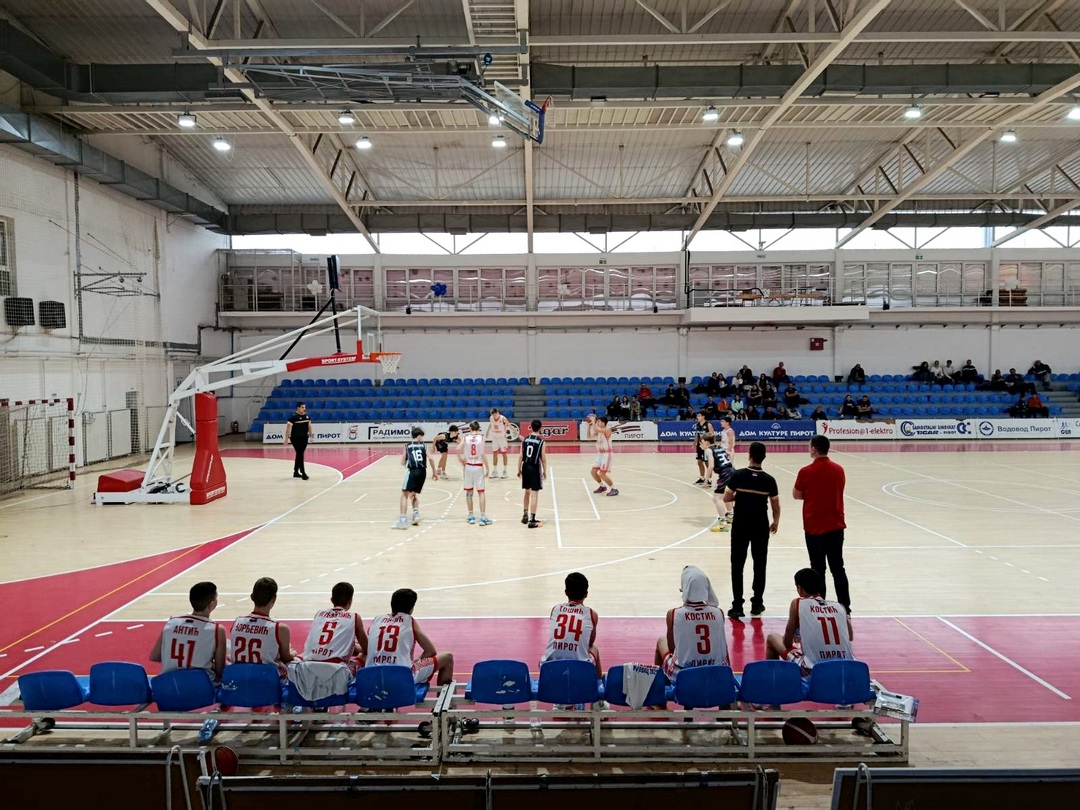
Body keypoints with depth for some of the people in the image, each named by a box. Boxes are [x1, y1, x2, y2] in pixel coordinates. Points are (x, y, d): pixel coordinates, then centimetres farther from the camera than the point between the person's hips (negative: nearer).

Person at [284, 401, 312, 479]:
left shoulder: (307, 416, 5)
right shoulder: (293, 417, -14)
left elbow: (309, 426, 17)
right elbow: (288, 428, -13)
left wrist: (311, 435, 16)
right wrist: (286, 439, -16)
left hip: (304, 438, 7)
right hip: (296, 438, -7)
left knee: (299, 454, 13)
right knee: (300, 454, -9)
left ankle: (296, 472, 24)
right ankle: (303, 473, -9)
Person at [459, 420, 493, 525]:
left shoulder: (465, 437, -1)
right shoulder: (481, 437, -4)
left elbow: (458, 450, -15)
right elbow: (483, 454, -11)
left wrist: (462, 461, 0)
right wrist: (487, 468, -5)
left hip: (468, 466, 2)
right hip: (479, 467, -1)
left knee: (469, 492, 13)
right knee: (481, 492, 2)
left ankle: (471, 516, 18)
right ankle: (483, 517, -3)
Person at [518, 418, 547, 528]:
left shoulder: (525, 439, 1)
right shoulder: (541, 441, -9)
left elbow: (521, 456, 2)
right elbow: (543, 458, -7)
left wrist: (519, 469, 11)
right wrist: (544, 471, 5)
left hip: (525, 467, 4)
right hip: (535, 468, -4)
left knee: (527, 492, 21)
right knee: (534, 494, -2)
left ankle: (525, 515, 31)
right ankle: (532, 520, -3)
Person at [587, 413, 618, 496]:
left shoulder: (607, 430, -18)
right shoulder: (598, 431, 8)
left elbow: (596, 429, -34)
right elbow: (588, 436, 11)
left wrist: (593, 421, -19)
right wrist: (589, 425, 3)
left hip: (606, 454, -9)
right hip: (599, 453, 9)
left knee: (602, 474, -13)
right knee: (593, 472, 9)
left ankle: (614, 489, 1)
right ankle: (602, 486, 29)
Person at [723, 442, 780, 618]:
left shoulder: (738, 475, -10)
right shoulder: (769, 480, -7)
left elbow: (726, 499, -5)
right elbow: (776, 507, -1)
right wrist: (776, 522, 17)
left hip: (740, 526, -1)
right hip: (761, 527, 1)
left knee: (737, 566, 5)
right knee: (759, 565, 14)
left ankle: (737, 606, 3)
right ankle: (757, 604, 21)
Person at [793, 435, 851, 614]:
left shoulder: (806, 472, -13)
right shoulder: (839, 470, 1)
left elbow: (796, 495, -1)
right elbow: (837, 492, 13)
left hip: (814, 527, -4)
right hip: (836, 526, 4)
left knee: (818, 569, 4)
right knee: (838, 568, 12)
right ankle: (845, 606, 15)